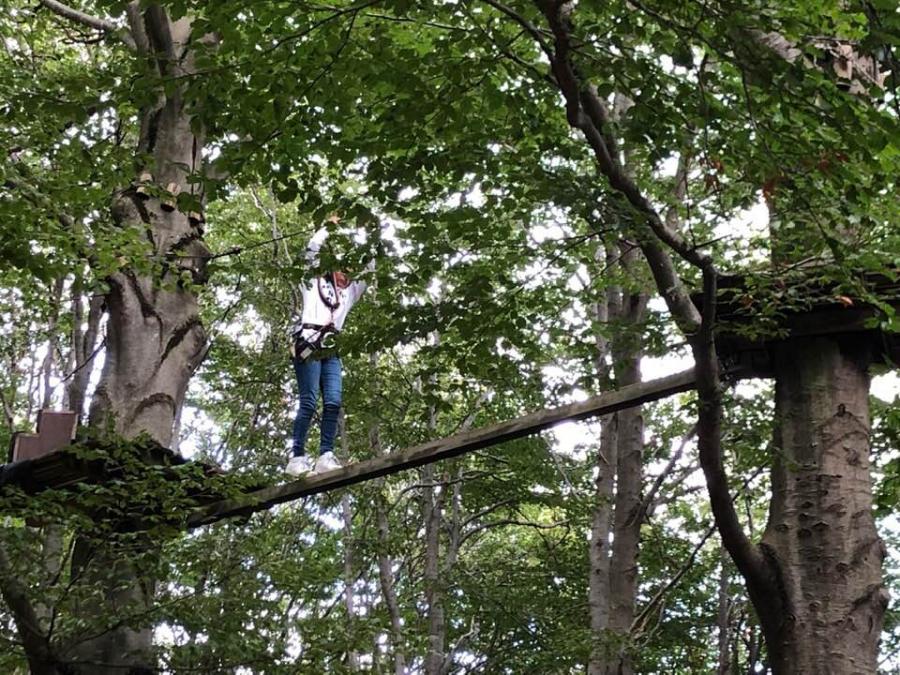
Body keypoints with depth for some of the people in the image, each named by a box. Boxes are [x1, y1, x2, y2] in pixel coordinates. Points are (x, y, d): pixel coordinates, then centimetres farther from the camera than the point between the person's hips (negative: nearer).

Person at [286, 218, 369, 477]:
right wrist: (328, 227, 16)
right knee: (309, 402, -15)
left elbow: (368, 272, 27)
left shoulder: (349, 293, 29)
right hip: (308, 344, -6)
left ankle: (326, 456, -17)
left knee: (333, 402, -12)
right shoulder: (314, 283, 15)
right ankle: (297, 457, -18)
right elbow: (312, 250, 6)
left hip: (331, 350, 6)